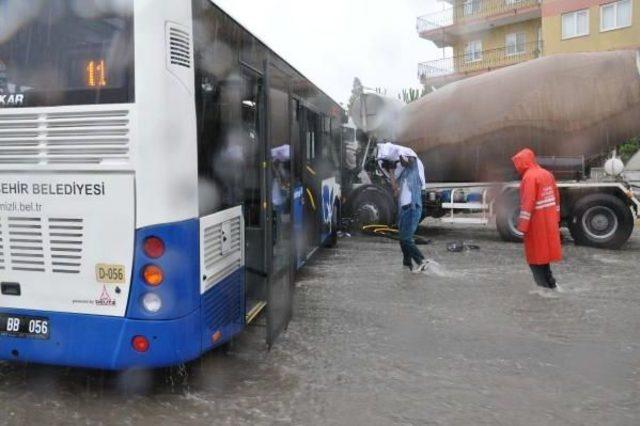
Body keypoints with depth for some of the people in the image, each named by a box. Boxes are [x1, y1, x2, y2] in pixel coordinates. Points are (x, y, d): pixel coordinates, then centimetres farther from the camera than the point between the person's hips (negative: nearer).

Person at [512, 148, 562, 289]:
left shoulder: (529, 177, -16)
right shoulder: (547, 174, 10)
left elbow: (527, 203, -21)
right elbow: (556, 197, 14)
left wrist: (522, 225, -20)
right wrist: (556, 218, 20)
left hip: (537, 222, -8)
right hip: (549, 220, 8)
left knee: (536, 254, 2)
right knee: (544, 250, 18)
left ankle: (544, 285, 5)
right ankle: (549, 282, 24)